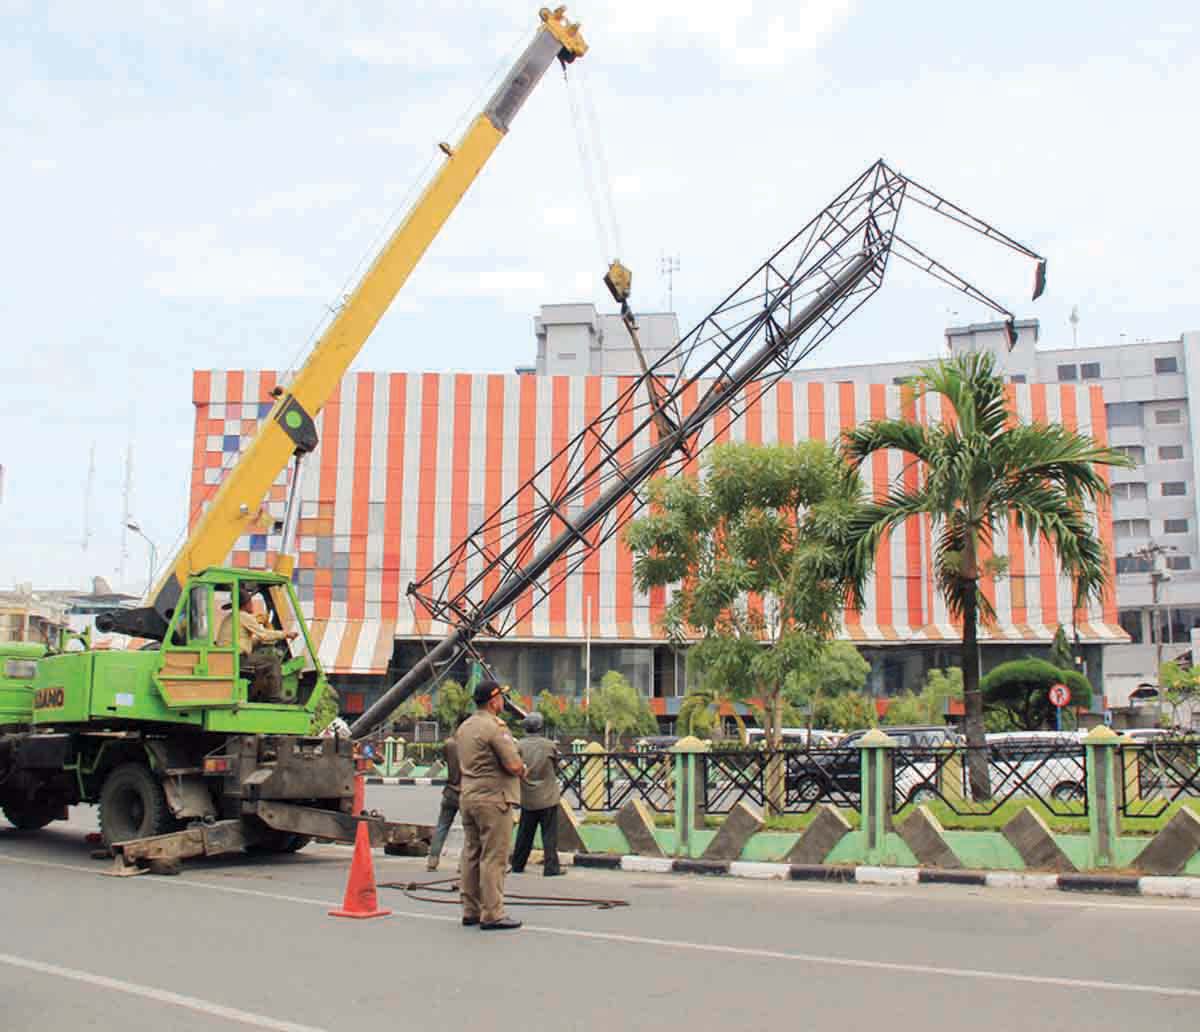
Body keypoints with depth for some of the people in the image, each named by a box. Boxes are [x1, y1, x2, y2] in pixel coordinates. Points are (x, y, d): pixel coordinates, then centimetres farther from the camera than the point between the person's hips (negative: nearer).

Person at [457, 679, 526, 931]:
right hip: (493, 798, -9)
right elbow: (514, 766, -20)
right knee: (493, 858, -5)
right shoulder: (494, 728, -16)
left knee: (472, 855, 13)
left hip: (468, 795, 9)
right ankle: (492, 914, -4)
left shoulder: (465, 727, 13)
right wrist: (523, 770, 3)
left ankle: (471, 911, 19)